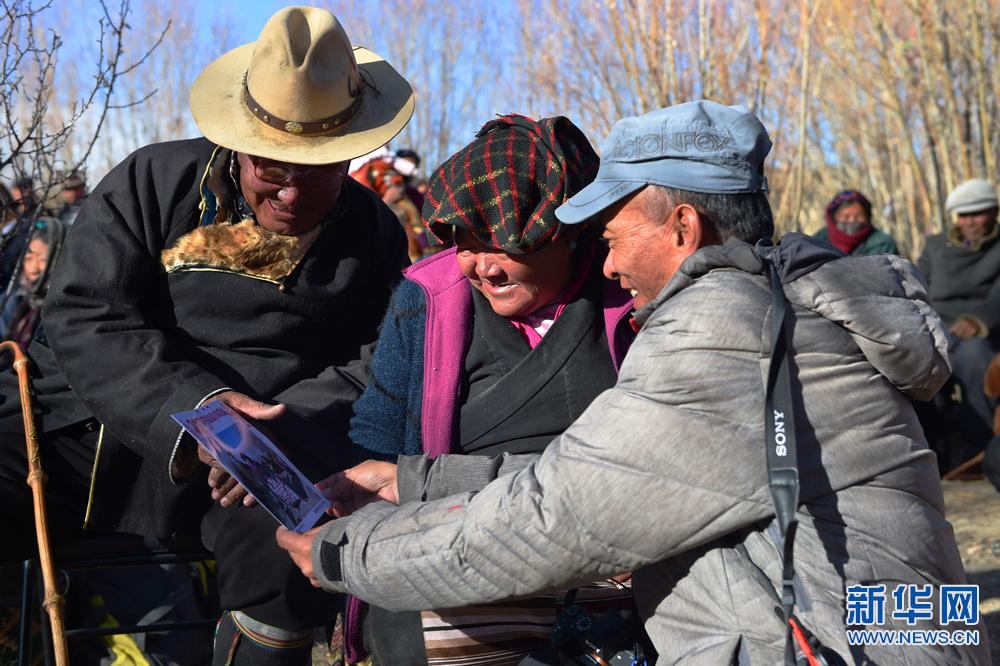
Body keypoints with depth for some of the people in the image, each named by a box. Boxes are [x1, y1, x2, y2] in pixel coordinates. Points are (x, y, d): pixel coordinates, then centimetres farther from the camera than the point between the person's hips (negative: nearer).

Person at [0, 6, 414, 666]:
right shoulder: (153, 181, 3)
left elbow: (378, 371, 2)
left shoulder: (375, 237, 8)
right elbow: (85, 320, -5)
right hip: (88, 417, 1)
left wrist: (282, 429, -19)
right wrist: (190, 406, -22)